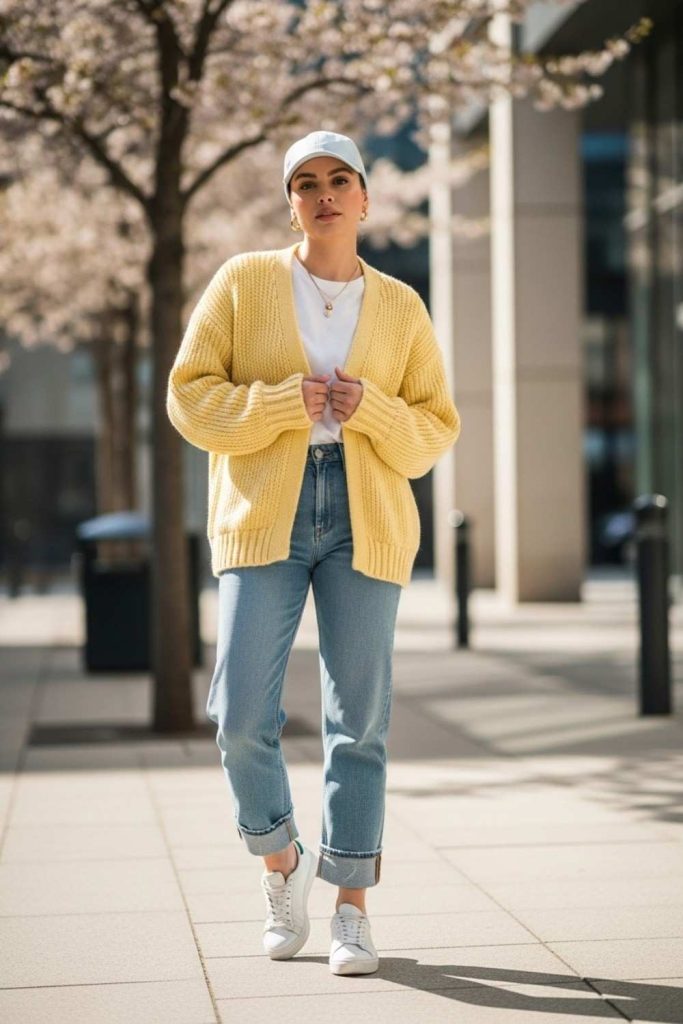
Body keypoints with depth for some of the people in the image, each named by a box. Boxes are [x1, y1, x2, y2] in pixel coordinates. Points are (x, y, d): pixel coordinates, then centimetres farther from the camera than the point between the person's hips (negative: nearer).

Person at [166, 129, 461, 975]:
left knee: (359, 719, 0)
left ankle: (352, 909, 10)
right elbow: (191, 397, 1)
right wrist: (285, 404, -13)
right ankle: (281, 862, 20)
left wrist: (369, 409, -10)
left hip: (366, 523, 1)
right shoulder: (244, 282, 5)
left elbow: (435, 430, 10)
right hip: (263, 516, -1)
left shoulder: (400, 309, 9)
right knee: (242, 717, -7)